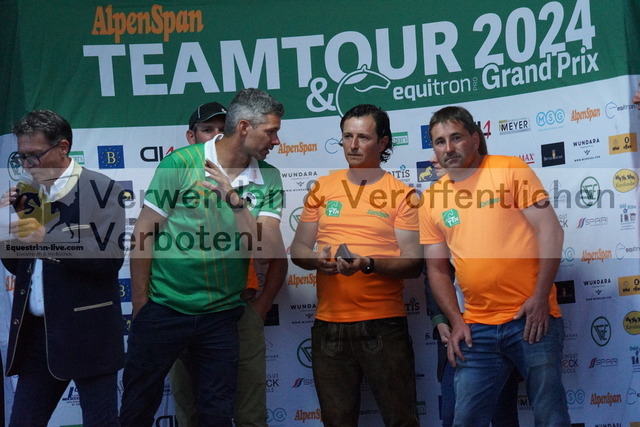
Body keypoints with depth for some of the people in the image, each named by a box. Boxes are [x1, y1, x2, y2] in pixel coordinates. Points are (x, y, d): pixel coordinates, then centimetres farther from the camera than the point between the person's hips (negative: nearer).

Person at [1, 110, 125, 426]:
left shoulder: (102, 190, -7)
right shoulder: (25, 194, 11)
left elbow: (110, 257, -17)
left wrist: (47, 239, -22)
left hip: (87, 333, -5)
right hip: (35, 332, 6)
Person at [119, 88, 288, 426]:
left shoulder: (268, 180, -1)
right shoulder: (181, 162, -10)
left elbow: (266, 254, -10)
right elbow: (143, 234, -6)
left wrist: (235, 200, -21)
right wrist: (140, 307, -5)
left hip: (222, 317, 2)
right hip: (163, 309, -2)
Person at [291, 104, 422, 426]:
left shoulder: (401, 194, -1)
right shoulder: (322, 188, 9)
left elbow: (413, 263, -7)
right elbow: (297, 249, 11)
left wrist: (368, 264, -24)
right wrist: (318, 259, -12)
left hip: (383, 325, -3)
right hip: (328, 324, 3)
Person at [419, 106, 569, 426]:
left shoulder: (511, 170, -1)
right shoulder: (431, 200, 9)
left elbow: (550, 230, -6)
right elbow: (436, 269, 13)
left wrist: (540, 296, -12)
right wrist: (456, 322, 1)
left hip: (531, 318, -3)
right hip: (478, 328, 3)